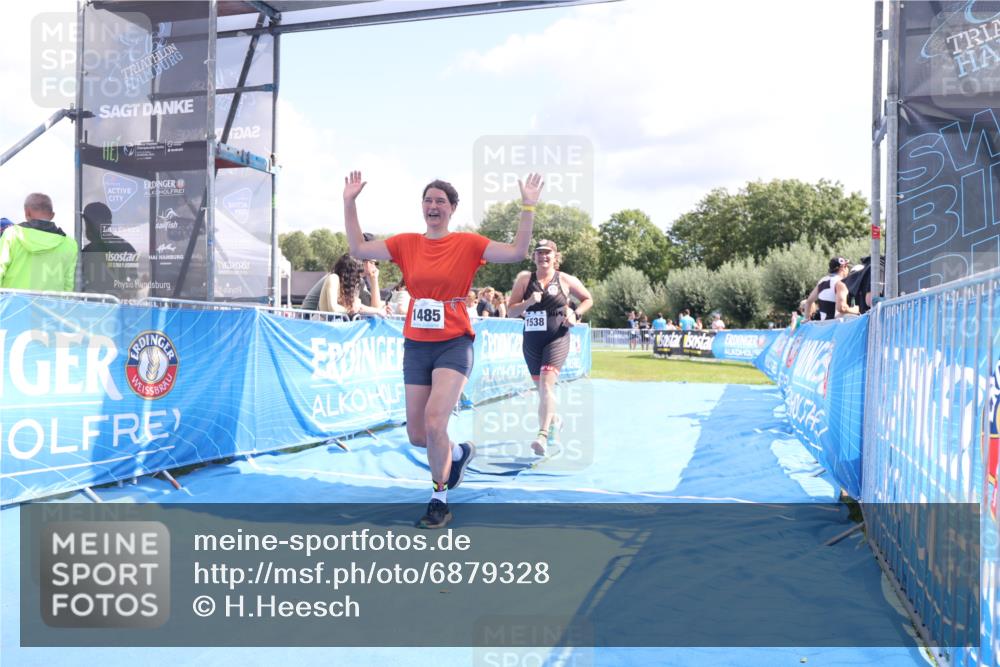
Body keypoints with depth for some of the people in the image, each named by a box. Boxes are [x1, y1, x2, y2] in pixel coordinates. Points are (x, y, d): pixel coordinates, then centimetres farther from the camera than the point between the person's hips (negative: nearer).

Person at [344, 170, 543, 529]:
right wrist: (349, 203, 1)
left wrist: (528, 207, -18)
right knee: (417, 435, 6)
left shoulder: (467, 243, -3)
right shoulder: (406, 244, 6)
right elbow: (358, 249, 5)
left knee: (434, 423, -19)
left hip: (454, 344, -4)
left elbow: (516, 252, -12)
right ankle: (458, 452, 41)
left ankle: (439, 500, 4)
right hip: (416, 346, 4)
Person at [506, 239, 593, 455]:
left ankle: (543, 434, -26)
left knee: (546, 383, -21)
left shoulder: (566, 280, 1)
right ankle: (553, 420, 43)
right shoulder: (524, 279, 2)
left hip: (557, 339, -3)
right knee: (540, 387, 15)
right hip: (531, 340, 3)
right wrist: (528, 302, -17)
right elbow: (511, 311, 0)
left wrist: (575, 314, -3)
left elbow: (588, 299, 15)